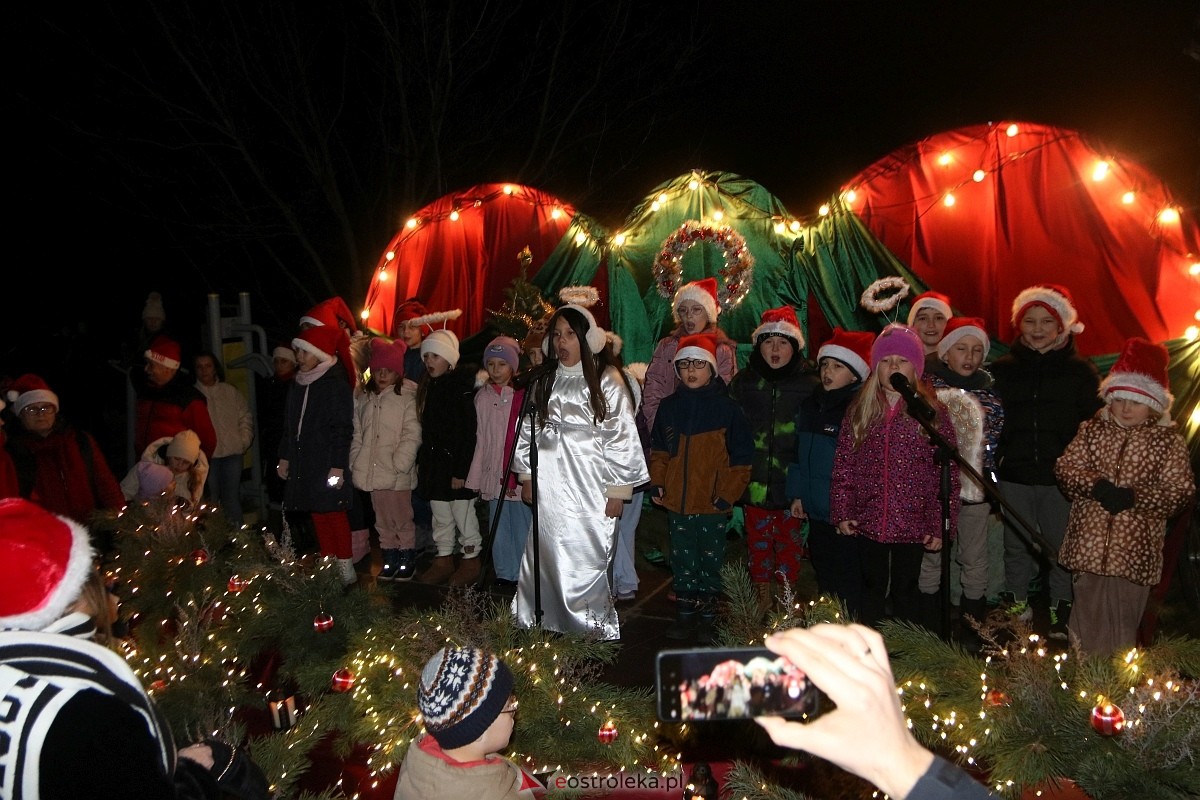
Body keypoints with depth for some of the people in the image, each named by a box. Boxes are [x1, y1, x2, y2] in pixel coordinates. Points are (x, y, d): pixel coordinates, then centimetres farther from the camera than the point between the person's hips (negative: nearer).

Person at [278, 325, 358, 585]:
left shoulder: (337, 384, -8)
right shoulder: (299, 383, 13)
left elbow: (342, 428, -13)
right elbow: (289, 424, 20)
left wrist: (338, 465, -17)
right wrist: (285, 456, 17)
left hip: (328, 463, -7)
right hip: (304, 463, 7)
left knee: (334, 515, -3)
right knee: (317, 516, 9)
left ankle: (345, 568, 6)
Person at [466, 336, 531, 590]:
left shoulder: (526, 395, -5)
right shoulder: (483, 397, 9)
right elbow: (481, 439, 12)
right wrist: (476, 477, 11)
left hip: (522, 473, -4)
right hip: (494, 474, 4)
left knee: (523, 526, 0)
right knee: (499, 528, 10)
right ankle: (505, 575, 22)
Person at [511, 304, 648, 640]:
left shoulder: (607, 382, -4)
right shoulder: (542, 383, 11)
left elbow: (622, 436, -5)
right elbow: (528, 432, 17)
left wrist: (618, 489, -7)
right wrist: (527, 477, 14)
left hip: (591, 491, -4)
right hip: (550, 490, 5)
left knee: (586, 561, -3)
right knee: (547, 558, 6)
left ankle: (594, 630, 10)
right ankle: (547, 623, 18)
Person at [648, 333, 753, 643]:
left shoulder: (727, 408, -6)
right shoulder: (669, 406, 6)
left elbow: (741, 457, -5)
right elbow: (658, 450, 16)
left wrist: (728, 494, -11)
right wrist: (657, 483, 5)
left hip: (712, 503, -4)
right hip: (677, 501, 4)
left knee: (710, 561, 8)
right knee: (682, 560, 13)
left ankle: (707, 617, 20)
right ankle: (685, 614, 26)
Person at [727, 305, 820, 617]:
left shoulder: (810, 385, -1)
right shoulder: (743, 382, 5)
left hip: (793, 481, -2)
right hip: (755, 480, 2)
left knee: (790, 539, 7)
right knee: (758, 538, 10)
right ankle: (763, 595, 24)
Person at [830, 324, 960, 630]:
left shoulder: (933, 412, -3)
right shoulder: (859, 410, 3)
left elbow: (947, 472, -4)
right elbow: (843, 464, 3)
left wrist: (940, 524, -7)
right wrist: (842, 512, -1)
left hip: (912, 523, -2)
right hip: (868, 521, 2)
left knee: (905, 593, 11)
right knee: (872, 591, 15)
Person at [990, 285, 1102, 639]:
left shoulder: (1081, 371, 2)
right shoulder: (1002, 369, 5)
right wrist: (993, 463, -4)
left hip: (1061, 477, -1)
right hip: (1014, 475, 2)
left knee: (1062, 547, 6)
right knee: (1017, 546, 12)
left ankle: (1062, 612, 21)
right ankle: (1015, 607, 26)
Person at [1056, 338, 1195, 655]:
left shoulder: (1169, 439, -1)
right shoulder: (1092, 430, 5)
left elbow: (1181, 488, -7)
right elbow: (1065, 466, 0)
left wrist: (1134, 497, -19)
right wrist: (1096, 486, -18)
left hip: (1135, 548, -2)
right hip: (1089, 542, 2)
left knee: (1125, 616, 8)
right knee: (1087, 610, 13)